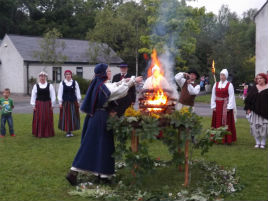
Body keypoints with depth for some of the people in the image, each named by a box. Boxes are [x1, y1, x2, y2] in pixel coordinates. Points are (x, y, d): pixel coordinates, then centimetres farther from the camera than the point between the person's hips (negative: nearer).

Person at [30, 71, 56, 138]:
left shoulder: (50, 85, 3)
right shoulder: (36, 86, 4)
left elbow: (53, 96, 3)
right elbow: (33, 96, 5)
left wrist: (52, 105, -1)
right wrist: (33, 105, 0)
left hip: (47, 104, 0)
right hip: (38, 104, 0)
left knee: (48, 119, 1)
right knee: (38, 119, 0)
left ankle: (48, 133, 11)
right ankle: (39, 133, 9)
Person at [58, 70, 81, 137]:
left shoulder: (75, 83, 4)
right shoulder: (62, 83, 1)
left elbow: (77, 92, 8)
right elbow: (60, 93, 3)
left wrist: (78, 101, 6)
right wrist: (60, 103, -1)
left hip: (73, 102, 1)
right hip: (65, 102, -1)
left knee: (73, 116, 2)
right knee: (66, 116, 0)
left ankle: (70, 131, 11)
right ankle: (67, 132, 6)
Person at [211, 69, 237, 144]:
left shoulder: (229, 85, -3)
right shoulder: (216, 84, 8)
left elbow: (231, 96, -7)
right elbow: (213, 96, 9)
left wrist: (229, 107, -13)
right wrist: (213, 106, 1)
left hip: (226, 106, -4)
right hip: (218, 106, 4)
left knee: (227, 122, -2)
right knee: (218, 122, 5)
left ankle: (228, 139, 2)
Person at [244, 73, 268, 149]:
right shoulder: (254, 88, 9)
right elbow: (248, 99, 9)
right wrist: (248, 108, 2)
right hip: (255, 111, 3)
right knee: (255, 126, 1)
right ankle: (257, 142, 15)